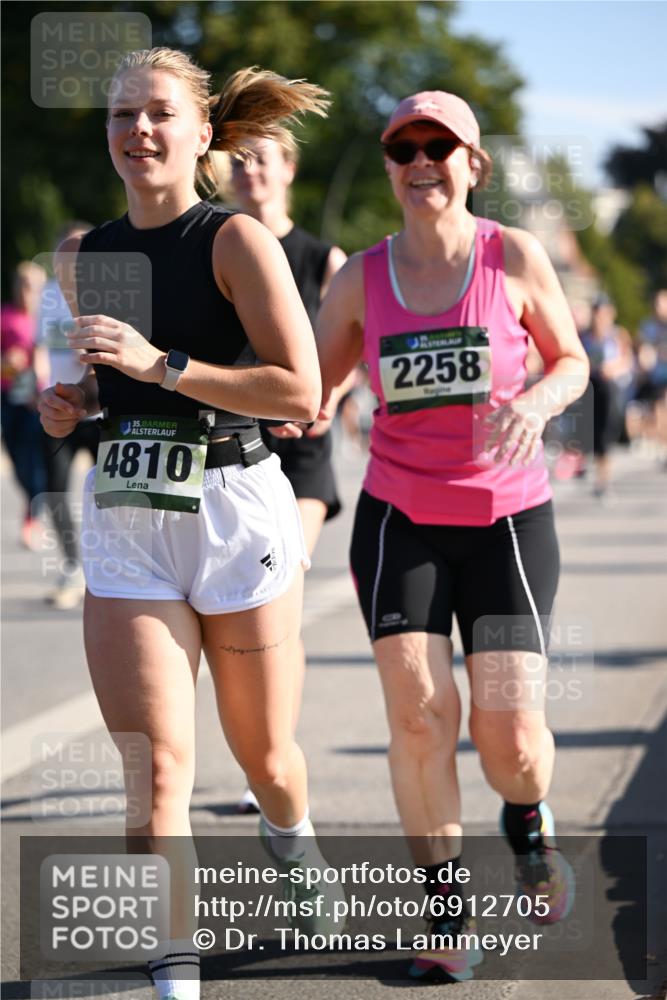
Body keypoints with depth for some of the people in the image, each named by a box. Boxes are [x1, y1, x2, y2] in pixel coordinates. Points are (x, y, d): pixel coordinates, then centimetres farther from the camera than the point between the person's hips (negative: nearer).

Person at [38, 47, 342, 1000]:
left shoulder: (237, 241, -7)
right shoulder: (82, 258, 9)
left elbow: (301, 393, -15)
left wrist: (157, 364, -21)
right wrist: (72, 402, 3)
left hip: (235, 511, -3)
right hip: (124, 523, 3)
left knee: (262, 752, 13)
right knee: (152, 763, -9)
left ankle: (292, 843, 47)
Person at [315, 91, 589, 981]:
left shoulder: (516, 258, -3)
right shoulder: (360, 279, 1)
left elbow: (572, 361, 8)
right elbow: (310, 391, 8)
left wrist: (538, 399, -14)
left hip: (508, 517, -1)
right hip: (400, 519, 1)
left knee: (510, 730, -8)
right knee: (418, 713, -13)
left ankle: (528, 818, 29)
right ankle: (447, 910, 4)